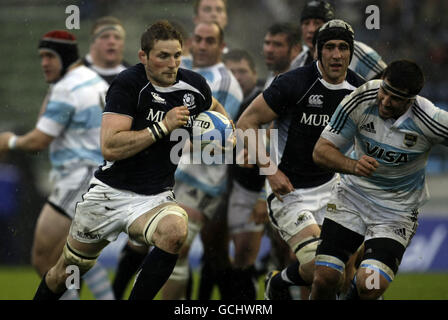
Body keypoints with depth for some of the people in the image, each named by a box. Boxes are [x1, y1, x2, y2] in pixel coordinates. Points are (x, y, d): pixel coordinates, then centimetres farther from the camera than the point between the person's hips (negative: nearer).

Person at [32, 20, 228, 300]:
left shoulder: (194, 85, -2)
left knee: (174, 232, -33)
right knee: (69, 269, 12)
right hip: (110, 192, -2)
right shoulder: (128, 84, -16)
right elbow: (110, 147, -26)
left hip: (156, 197, 2)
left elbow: (215, 108, 25)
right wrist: (163, 127, -26)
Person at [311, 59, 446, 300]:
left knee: (369, 286, -21)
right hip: (353, 194, 2)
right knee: (324, 279, -10)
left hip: (398, 210, -2)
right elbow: (321, 150, -14)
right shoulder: (360, 102, -17)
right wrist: (353, 166, -31)